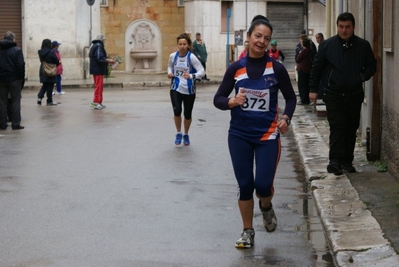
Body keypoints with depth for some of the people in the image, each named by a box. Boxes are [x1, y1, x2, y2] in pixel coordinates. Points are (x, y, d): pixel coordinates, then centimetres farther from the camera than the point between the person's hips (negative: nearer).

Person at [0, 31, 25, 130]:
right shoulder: (17, 50, -7)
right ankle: (16, 124, -1)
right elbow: (21, 65, -12)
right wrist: (22, 77, -4)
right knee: (15, 101, 1)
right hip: (14, 80, -4)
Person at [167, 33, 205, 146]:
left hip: (189, 90, -1)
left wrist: (191, 76, -34)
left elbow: (202, 71, -18)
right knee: (177, 111, -17)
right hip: (175, 88, 1)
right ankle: (178, 133, 8)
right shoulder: (173, 56, -3)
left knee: (187, 114, 7)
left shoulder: (191, 57, -14)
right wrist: (170, 73, -4)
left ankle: (186, 135, 34)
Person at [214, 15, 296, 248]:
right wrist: (231, 102, -20)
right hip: (239, 135, 1)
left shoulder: (276, 68, -5)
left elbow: (291, 98, 6)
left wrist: (286, 118, -13)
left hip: (267, 135, -1)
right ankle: (248, 232, 21)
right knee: (245, 185, 4)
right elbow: (218, 99, 2)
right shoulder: (236, 68, -2)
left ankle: (266, 207, 30)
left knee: (263, 184, -7)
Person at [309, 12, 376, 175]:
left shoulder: (363, 46, 2)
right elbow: (317, 68, 5)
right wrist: (313, 89, 1)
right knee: (337, 127, -12)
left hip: (354, 94, 3)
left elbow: (371, 65, 11)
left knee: (351, 129, 8)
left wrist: (363, 77, -7)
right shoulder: (327, 45, -1)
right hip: (333, 94, -2)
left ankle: (347, 162, 17)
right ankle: (334, 161, -15)